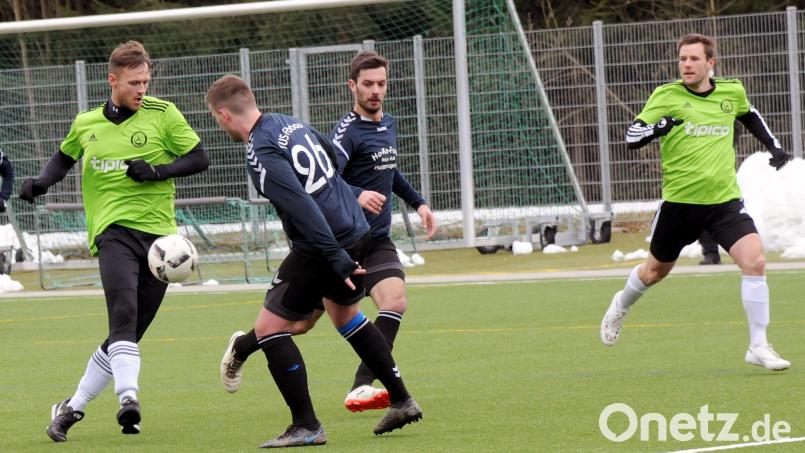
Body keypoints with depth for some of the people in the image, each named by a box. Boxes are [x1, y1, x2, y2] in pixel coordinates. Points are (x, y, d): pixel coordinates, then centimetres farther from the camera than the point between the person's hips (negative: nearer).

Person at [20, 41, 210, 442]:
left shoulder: (162, 114, 3)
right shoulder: (85, 124, 11)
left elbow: (199, 158, 4)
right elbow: (64, 157, 30)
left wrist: (158, 171, -11)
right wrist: (43, 181, 11)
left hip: (158, 234, 1)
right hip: (113, 231, -1)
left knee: (126, 335, 3)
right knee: (124, 315, -26)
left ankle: (73, 407, 17)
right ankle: (128, 398, -40)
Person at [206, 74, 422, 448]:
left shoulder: (260, 153, -18)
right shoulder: (290, 124, 9)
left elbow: (301, 205, -25)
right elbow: (336, 160, 22)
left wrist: (336, 258, -26)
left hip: (324, 245, -9)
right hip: (358, 232, 9)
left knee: (269, 328, -1)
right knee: (344, 312, 31)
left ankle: (306, 426, -2)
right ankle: (401, 401, 33)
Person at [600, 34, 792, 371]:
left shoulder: (732, 92, 3)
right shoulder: (666, 96, -8)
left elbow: (749, 116, 27)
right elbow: (631, 137, -12)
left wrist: (774, 146, 17)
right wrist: (658, 127, -31)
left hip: (725, 200, 2)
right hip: (679, 201, -2)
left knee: (754, 261, -18)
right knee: (656, 270, 17)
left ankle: (758, 347, -9)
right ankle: (620, 307, 50)